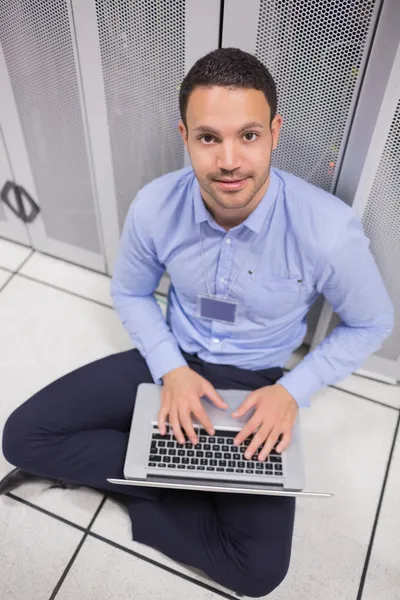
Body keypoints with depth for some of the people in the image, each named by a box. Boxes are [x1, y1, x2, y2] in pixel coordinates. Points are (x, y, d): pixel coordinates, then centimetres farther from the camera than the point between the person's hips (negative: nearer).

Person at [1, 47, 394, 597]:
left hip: (257, 383, -2)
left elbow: (371, 324, -7)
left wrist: (294, 391, -17)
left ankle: (111, 472, 2)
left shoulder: (329, 232, -26)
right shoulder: (155, 207, -18)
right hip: (172, 360, 3)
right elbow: (130, 293, 2)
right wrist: (170, 369, -14)